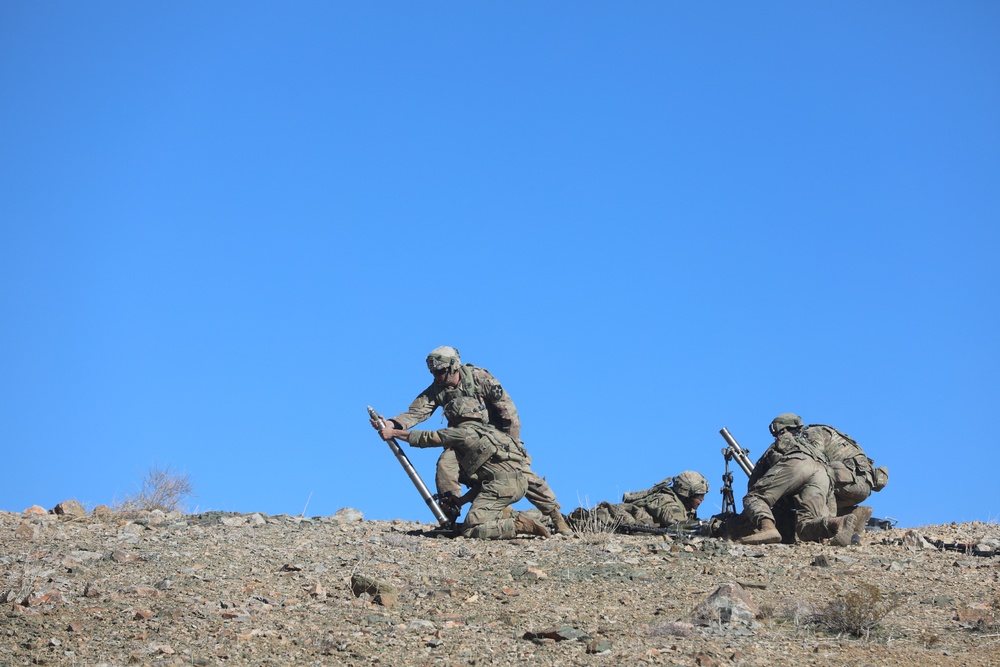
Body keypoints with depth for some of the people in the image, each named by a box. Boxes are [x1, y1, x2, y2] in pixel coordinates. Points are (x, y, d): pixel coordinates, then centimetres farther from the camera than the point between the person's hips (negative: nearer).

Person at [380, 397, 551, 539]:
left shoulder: (464, 432, 0)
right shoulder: (484, 430, 26)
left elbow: (427, 438, 5)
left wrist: (393, 432, 13)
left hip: (502, 483, -9)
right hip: (518, 482, 9)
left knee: (471, 529, -13)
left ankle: (519, 525, -18)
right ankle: (515, 518, 10)